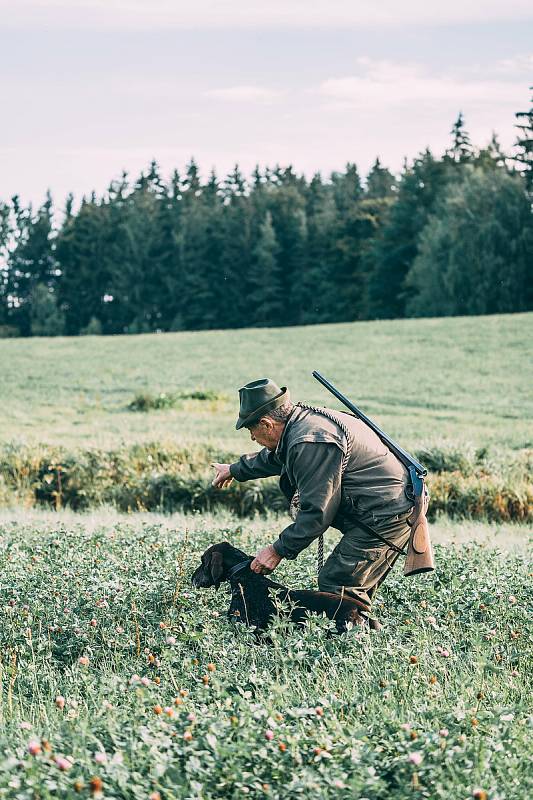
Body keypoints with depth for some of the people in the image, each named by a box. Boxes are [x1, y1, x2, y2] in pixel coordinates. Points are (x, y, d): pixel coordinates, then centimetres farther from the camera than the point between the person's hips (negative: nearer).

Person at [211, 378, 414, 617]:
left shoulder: (310, 442, -23)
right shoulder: (305, 420, 11)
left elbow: (317, 512, -22)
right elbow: (273, 457, 34)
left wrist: (278, 550, -12)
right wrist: (235, 470, 49)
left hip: (384, 515, -11)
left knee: (335, 584, -12)